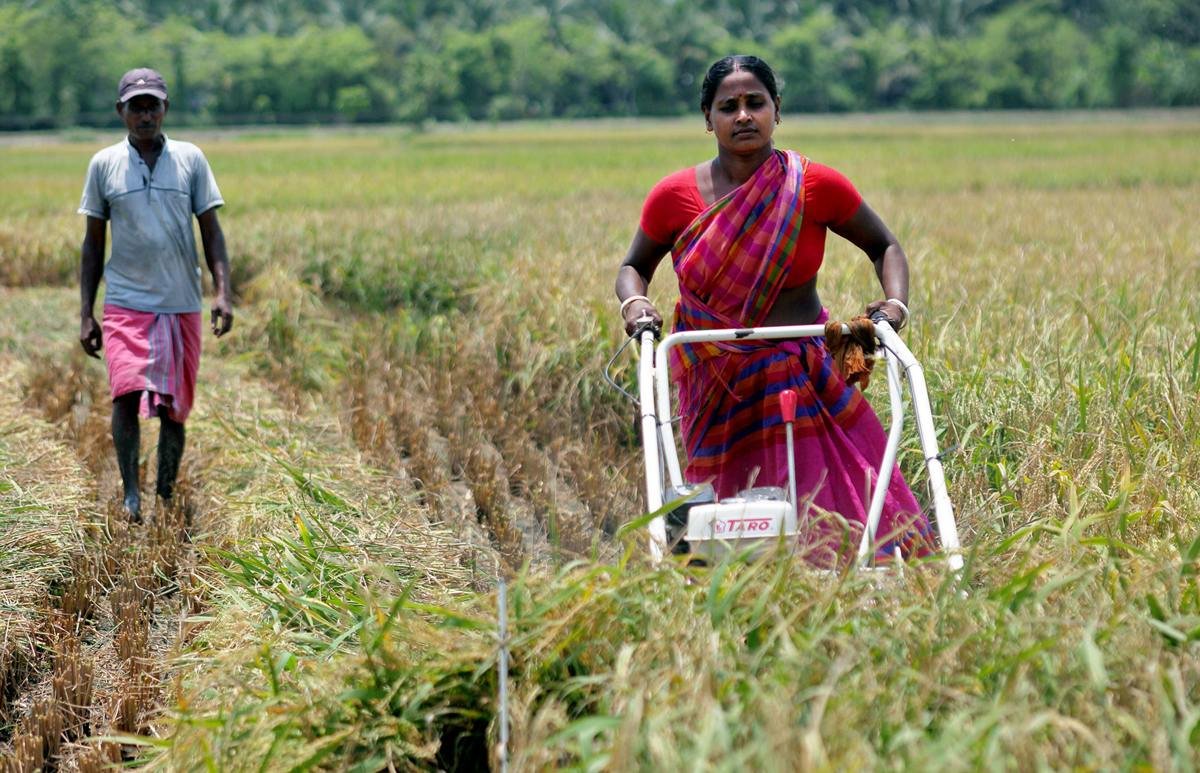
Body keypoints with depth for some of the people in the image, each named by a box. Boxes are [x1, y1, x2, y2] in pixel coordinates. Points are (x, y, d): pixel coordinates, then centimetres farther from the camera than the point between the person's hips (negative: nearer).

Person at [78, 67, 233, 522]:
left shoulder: (190, 159, 4)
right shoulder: (103, 165, 3)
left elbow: (211, 231, 5)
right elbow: (93, 244, 8)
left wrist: (223, 292, -8)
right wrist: (85, 314, 3)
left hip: (182, 306, 1)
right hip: (125, 303, -1)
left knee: (174, 408, 6)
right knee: (127, 394, -18)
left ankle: (166, 498, 19)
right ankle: (131, 494, -12)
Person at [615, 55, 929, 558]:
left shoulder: (815, 186, -4)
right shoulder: (675, 196, -2)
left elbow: (884, 247, 10)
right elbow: (634, 267, 14)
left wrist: (896, 303, -9)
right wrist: (634, 303, -8)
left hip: (806, 376, -1)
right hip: (716, 385, 1)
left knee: (839, 505, -9)